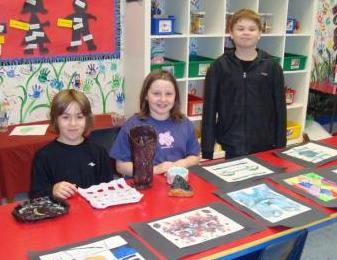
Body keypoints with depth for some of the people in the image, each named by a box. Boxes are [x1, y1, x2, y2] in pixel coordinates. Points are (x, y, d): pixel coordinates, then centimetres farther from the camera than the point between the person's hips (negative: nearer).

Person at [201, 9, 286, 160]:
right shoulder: (219, 66, -2)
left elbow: (280, 108, 4)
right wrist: (207, 150, -4)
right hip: (232, 145, -1)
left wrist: (281, 146, 2)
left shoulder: (271, 67, 1)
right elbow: (209, 109, -2)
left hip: (264, 145, 2)